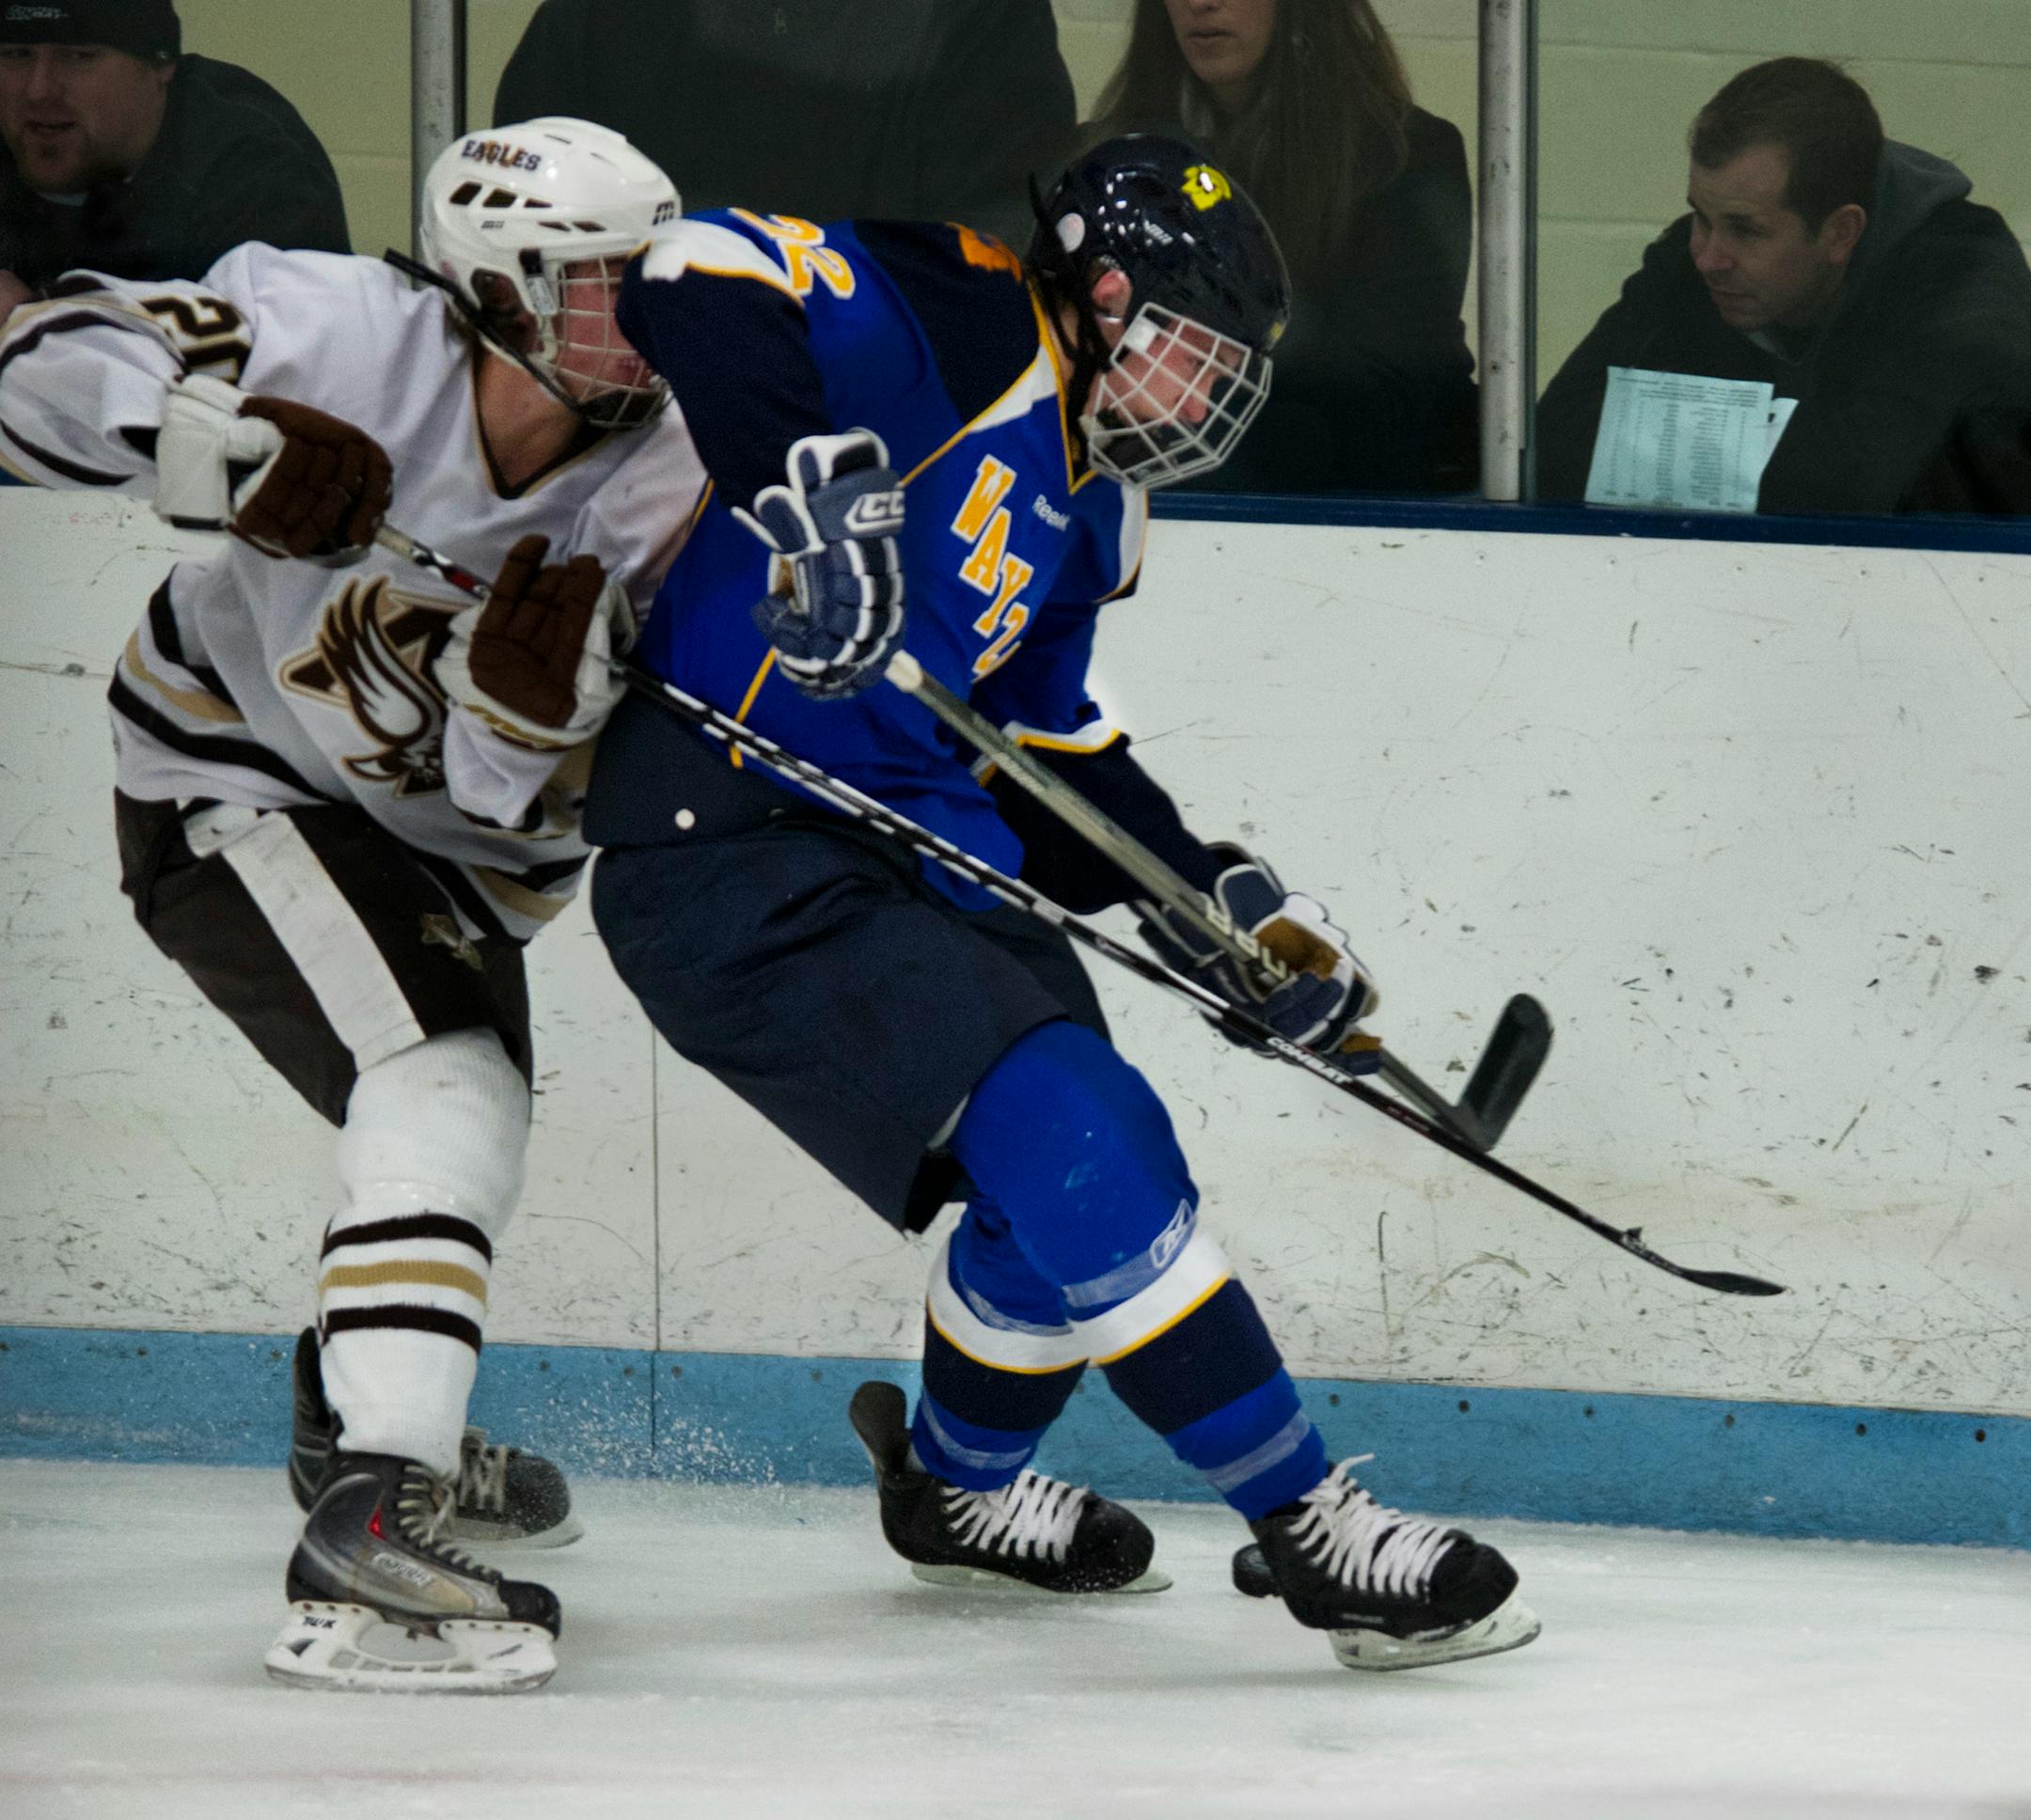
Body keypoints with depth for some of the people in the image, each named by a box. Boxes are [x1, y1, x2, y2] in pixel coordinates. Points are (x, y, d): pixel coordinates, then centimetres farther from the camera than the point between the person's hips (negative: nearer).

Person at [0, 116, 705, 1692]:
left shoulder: (665, 495, -17)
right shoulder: (340, 337, -27)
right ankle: (370, 1522, -41)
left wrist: (535, 695, -39)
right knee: (446, 1086, -29)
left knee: (463, 1138, 29)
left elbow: (522, 805, -17)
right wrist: (224, 448, -44)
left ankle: (358, 1408, 60)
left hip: (438, 841, 7)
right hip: (234, 787, -7)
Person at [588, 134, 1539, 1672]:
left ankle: (956, 1482, 46)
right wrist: (804, 479, -39)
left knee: (1084, 1182, 18)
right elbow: (705, 281, -26)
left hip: (909, 854, 10)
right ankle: (1308, 1528, -15)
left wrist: (1215, 901, 11)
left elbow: (1051, 761, 22)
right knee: (1075, 1140, -19)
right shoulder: (952, 327, -12)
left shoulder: (1078, 515, 16)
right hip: (734, 843, -10)